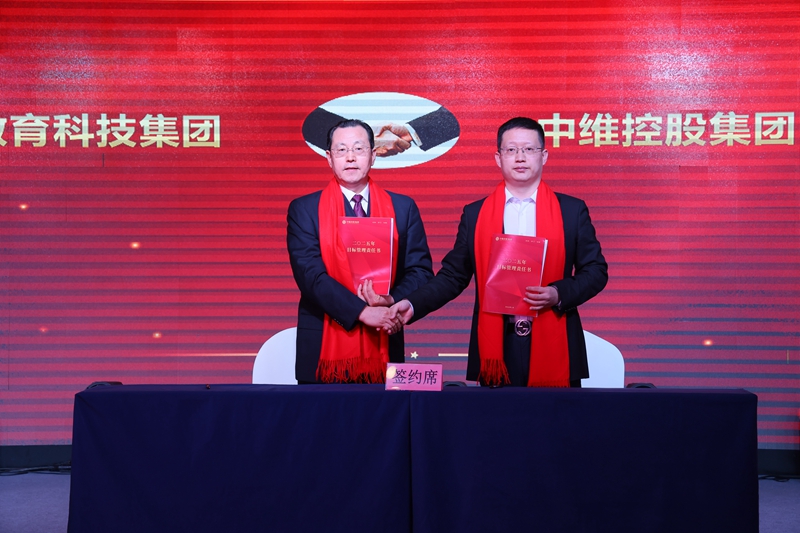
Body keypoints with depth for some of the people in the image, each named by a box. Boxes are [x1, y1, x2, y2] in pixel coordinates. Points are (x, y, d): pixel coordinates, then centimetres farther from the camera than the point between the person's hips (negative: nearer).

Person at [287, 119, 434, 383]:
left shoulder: (403, 208, 7)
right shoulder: (303, 210, 1)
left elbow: (421, 270, 4)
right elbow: (310, 274, -10)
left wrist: (392, 301, -16)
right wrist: (362, 311, -20)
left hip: (383, 346, 2)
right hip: (324, 347, -1)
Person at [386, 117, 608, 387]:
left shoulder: (572, 210, 5)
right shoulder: (474, 214, 7)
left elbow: (596, 270, 5)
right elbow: (453, 275, 7)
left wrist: (559, 294, -12)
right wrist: (413, 304, -7)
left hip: (554, 345, 0)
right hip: (496, 346, 1)